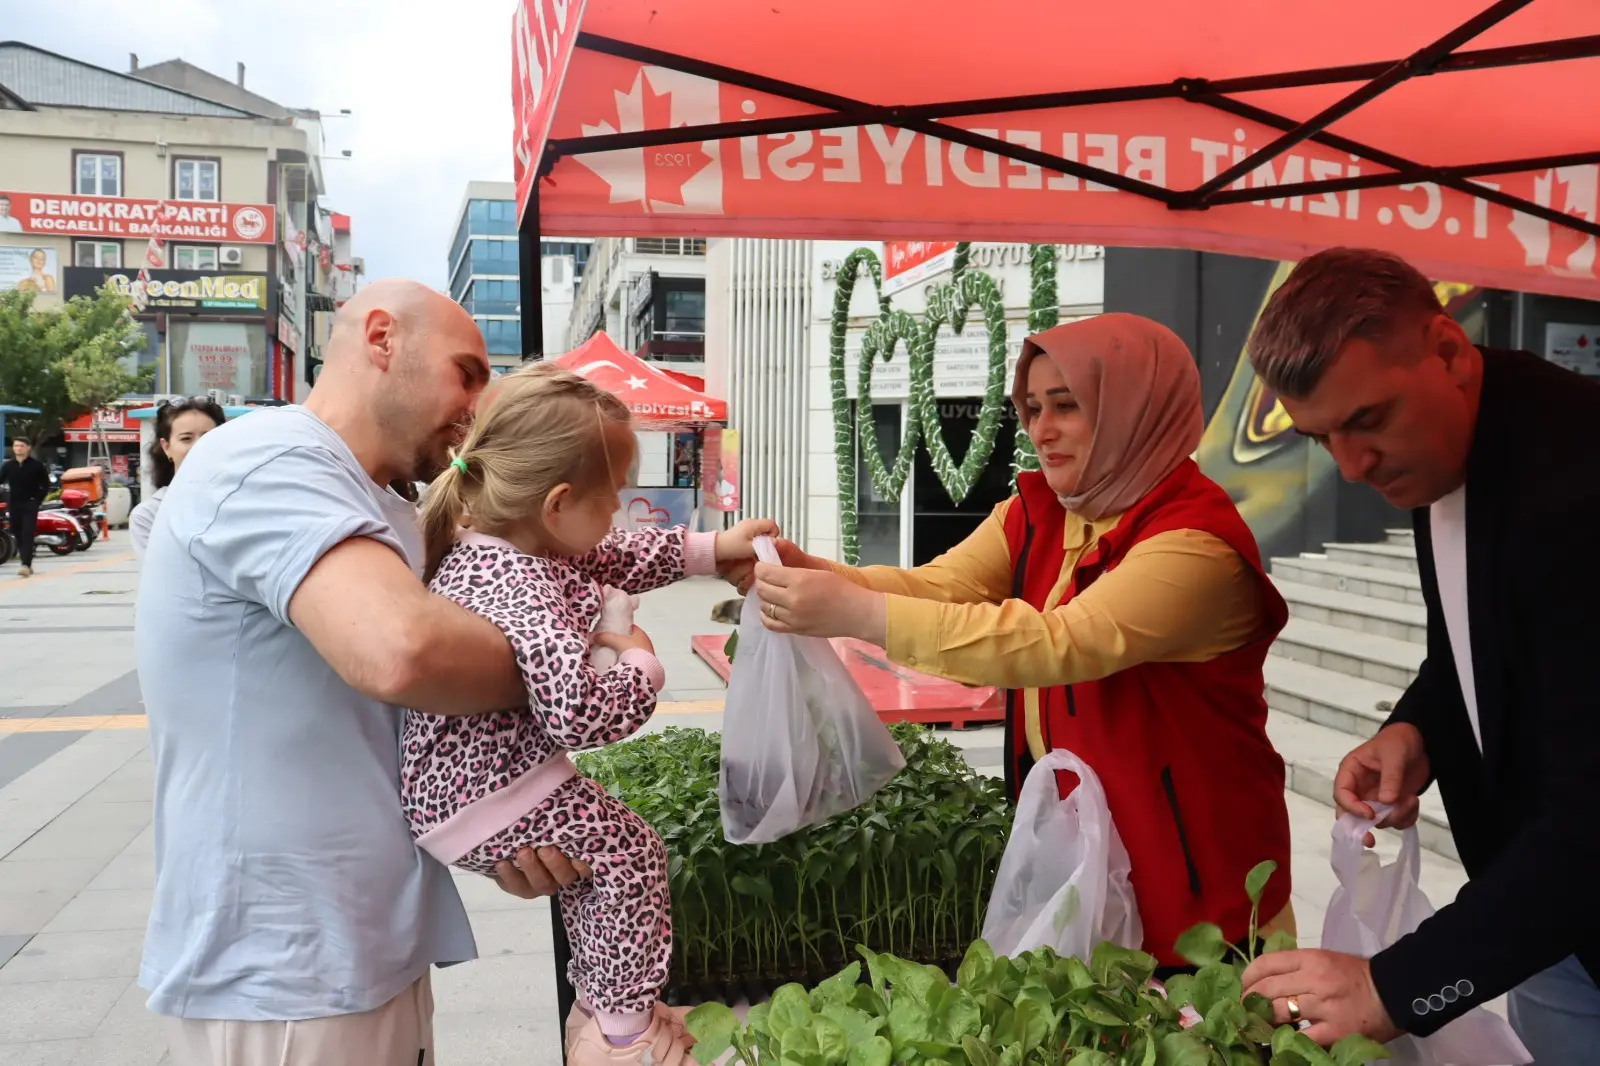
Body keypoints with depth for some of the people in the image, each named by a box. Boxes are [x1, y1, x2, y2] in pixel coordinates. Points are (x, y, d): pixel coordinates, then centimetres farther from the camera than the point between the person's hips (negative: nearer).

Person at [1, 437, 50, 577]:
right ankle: (27, 563, 20)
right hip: (13, 505, 4)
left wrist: (38, 499, -5)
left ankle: (26, 565, -20)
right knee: (17, 534, 8)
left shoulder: (36, 465, -1)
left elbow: (46, 484, 4)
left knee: (27, 535, -12)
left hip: (30, 505, -4)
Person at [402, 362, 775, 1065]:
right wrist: (641, 665, -18)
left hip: (456, 777, 10)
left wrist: (712, 548, 16)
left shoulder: (488, 542, 2)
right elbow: (580, 713, -39)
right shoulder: (522, 591, -31)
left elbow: (614, 558, 16)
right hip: (481, 801, -10)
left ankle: (598, 1005, 39)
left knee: (596, 851, 23)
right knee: (631, 855, 1)